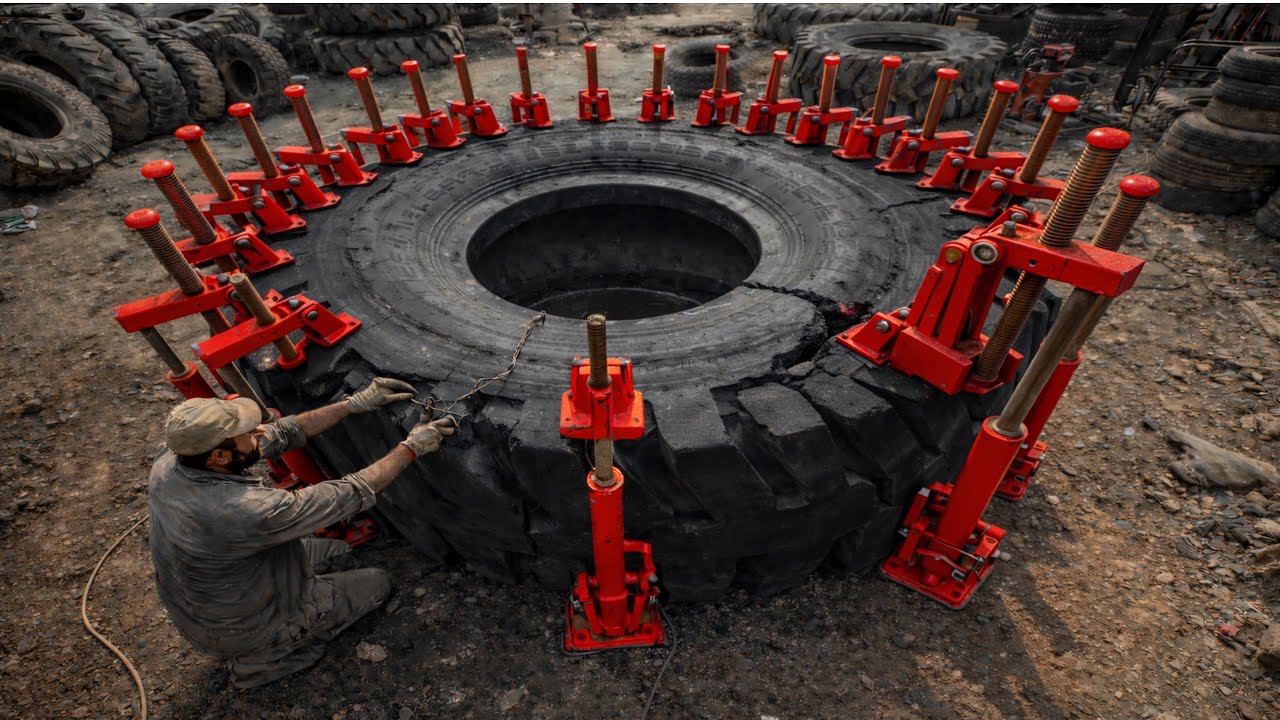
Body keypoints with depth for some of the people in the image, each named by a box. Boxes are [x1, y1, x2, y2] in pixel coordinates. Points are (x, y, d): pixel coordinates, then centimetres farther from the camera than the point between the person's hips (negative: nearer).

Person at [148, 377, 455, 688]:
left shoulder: (168, 461, -18)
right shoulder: (247, 511, -41)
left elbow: (281, 435, -12)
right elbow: (352, 494, -32)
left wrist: (356, 403, -14)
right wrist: (411, 447, -22)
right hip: (239, 631, -7)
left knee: (339, 545, 16)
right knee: (377, 583, 4)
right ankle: (261, 660, 8)